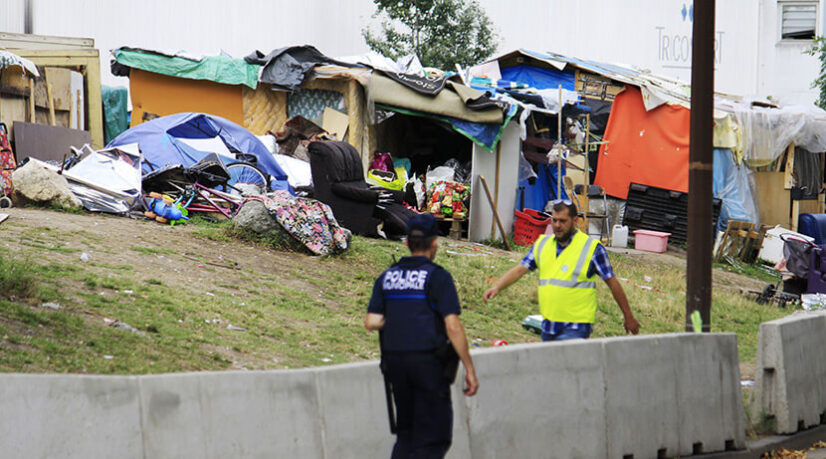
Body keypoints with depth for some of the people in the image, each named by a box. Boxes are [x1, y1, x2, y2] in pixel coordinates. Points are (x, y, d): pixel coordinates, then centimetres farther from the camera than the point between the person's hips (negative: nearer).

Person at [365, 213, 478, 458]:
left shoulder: (387, 277, 9)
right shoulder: (437, 277, -7)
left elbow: (371, 322, 1)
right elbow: (453, 327, -12)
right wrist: (469, 369, -8)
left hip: (395, 361, 5)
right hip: (429, 363, -5)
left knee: (406, 433, 16)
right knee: (434, 438, -2)